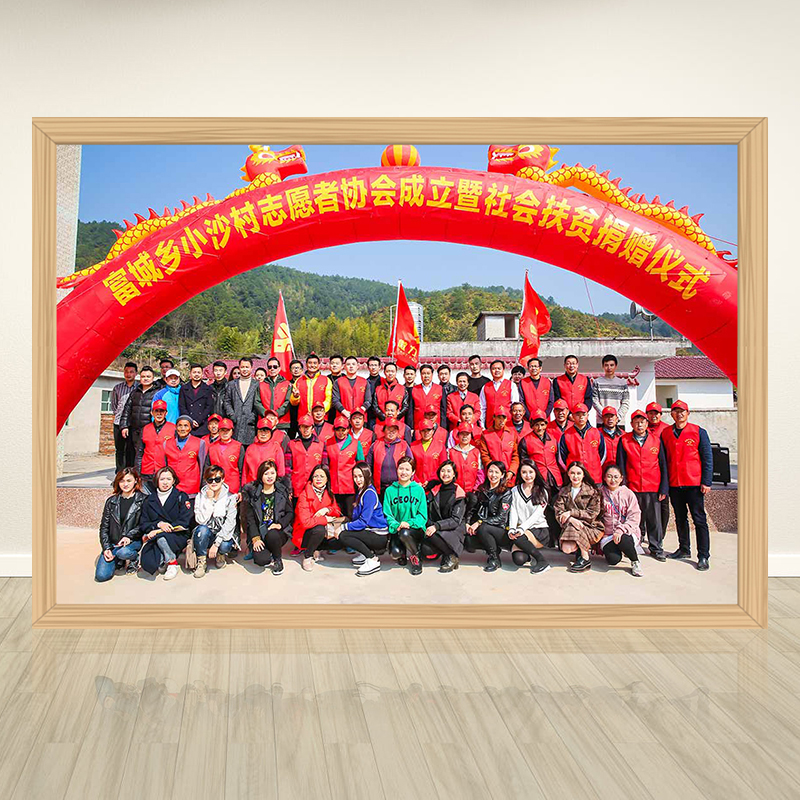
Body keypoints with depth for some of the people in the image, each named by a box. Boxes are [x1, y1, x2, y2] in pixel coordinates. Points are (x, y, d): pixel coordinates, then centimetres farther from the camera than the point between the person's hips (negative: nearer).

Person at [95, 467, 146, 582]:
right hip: (112, 543, 3)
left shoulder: (143, 500, -3)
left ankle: (135, 558, -1)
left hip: (132, 541, -3)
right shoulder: (111, 501, 7)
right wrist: (106, 548, -5)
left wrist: (129, 536, -19)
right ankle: (118, 561, 19)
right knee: (101, 576, -13)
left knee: (123, 552, -37)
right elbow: (104, 527, 7)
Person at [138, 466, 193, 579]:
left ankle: (172, 563, -11)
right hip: (154, 537, 2)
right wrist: (159, 524, -14)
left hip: (178, 536, -2)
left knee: (160, 537, -35)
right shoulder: (149, 500, 14)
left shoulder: (181, 497, 4)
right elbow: (143, 524, 8)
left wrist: (158, 531, -14)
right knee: (148, 564, -26)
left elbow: (185, 521, -6)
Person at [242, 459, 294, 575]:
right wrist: (255, 538, -13)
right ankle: (270, 559, 11)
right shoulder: (251, 492, 2)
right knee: (260, 560, -27)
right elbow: (249, 517, -2)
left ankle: (278, 560, -5)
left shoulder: (282, 491, 6)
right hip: (258, 532, -1)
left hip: (278, 531, 1)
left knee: (272, 535, -36)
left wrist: (280, 524, -14)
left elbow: (290, 512, 6)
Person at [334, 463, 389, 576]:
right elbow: (356, 517, 12)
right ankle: (365, 553, 11)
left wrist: (342, 527, -15)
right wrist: (341, 524, -1)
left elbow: (363, 521, -21)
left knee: (343, 535, -19)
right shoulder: (361, 491, 13)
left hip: (380, 537, -9)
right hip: (369, 530, 9)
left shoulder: (370, 493, -17)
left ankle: (373, 560, -12)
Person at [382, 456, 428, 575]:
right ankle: (403, 553, 15)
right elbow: (387, 515, 2)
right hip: (397, 531, 2)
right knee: (395, 553, -24)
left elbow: (423, 515, -1)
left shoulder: (419, 489, 1)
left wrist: (409, 523, -19)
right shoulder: (390, 490, 5)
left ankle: (414, 556, -3)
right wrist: (396, 525, -18)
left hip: (416, 529, -1)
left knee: (405, 533, -34)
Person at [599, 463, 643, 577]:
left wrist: (620, 530, -20)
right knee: (613, 559, -25)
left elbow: (634, 518, -6)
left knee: (623, 540, -36)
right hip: (607, 534, 1)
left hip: (626, 533, 0)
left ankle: (635, 562, -5)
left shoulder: (628, 494, 1)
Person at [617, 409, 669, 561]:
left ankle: (656, 548, 16)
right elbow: (621, 465, 3)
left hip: (653, 487, 1)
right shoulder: (624, 441, 3)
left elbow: (663, 465, 6)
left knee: (654, 519, 4)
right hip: (633, 487, 0)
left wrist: (664, 488, 1)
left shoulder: (656, 440, 5)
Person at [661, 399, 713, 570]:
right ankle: (684, 549, 27)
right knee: (680, 518, 14)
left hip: (694, 484, -3)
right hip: (674, 484, 3)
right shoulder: (665, 433, 8)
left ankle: (703, 556, 4)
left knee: (699, 519, -1)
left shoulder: (699, 432, 0)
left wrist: (706, 482, -8)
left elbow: (707, 458, -1)